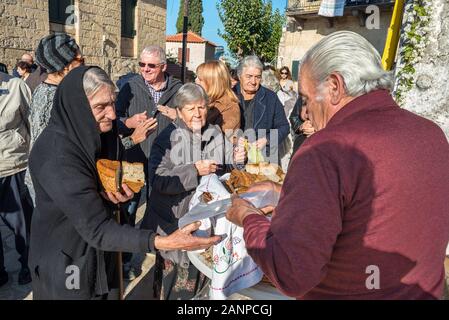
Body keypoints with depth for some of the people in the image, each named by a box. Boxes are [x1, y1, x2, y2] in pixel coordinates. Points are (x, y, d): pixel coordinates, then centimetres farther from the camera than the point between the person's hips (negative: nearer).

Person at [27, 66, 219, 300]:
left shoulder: (88, 135, -6)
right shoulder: (57, 157, -32)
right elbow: (96, 229, -33)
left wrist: (115, 195, -18)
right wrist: (164, 243, -44)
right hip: (66, 265, -7)